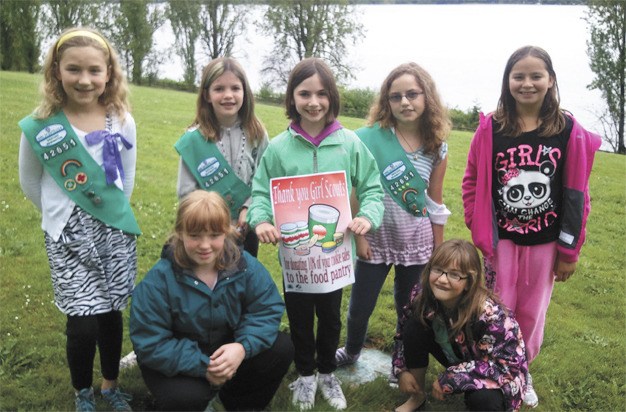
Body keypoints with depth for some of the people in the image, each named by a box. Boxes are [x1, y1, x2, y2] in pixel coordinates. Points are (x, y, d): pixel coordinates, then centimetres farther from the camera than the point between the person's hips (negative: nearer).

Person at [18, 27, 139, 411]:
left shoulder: (122, 121, -4)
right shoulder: (40, 126, -11)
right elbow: (30, 182, 5)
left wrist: (115, 211, 11)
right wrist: (61, 214, 10)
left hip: (116, 232, 2)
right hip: (69, 237, -2)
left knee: (111, 315, 11)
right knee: (83, 323, -5)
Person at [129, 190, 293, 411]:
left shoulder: (244, 265, -16)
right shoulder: (159, 279, -25)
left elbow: (268, 309, -13)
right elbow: (149, 345, -22)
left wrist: (243, 347, -32)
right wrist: (202, 366, -29)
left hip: (228, 349, 4)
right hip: (179, 362, -3)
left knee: (282, 349, -14)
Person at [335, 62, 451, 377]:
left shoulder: (437, 147, -3)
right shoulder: (371, 137, -14)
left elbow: (435, 202, 5)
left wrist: (438, 249, 9)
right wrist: (358, 235, -10)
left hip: (417, 241, 2)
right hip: (376, 236, -2)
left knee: (409, 308, 15)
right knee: (360, 307, 10)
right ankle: (351, 351, 40)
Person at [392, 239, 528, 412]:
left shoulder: (490, 314, -35)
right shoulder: (423, 293, -20)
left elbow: (509, 363, -31)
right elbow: (405, 331, -2)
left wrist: (450, 379, -32)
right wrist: (402, 369, -14)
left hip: (494, 373, -5)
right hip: (455, 356, 5)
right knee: (414, 327, -19)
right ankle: (418, 396, 2)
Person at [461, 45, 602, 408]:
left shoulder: (568, 130, -7)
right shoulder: (491, 128, -7)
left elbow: (577, 193, -3)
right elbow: (473, 183, -2)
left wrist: (569, 250, -2)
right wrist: (480, 233, -7)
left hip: (545, 242, 1)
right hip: (502, 240, -1)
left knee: (533, 313, 15)